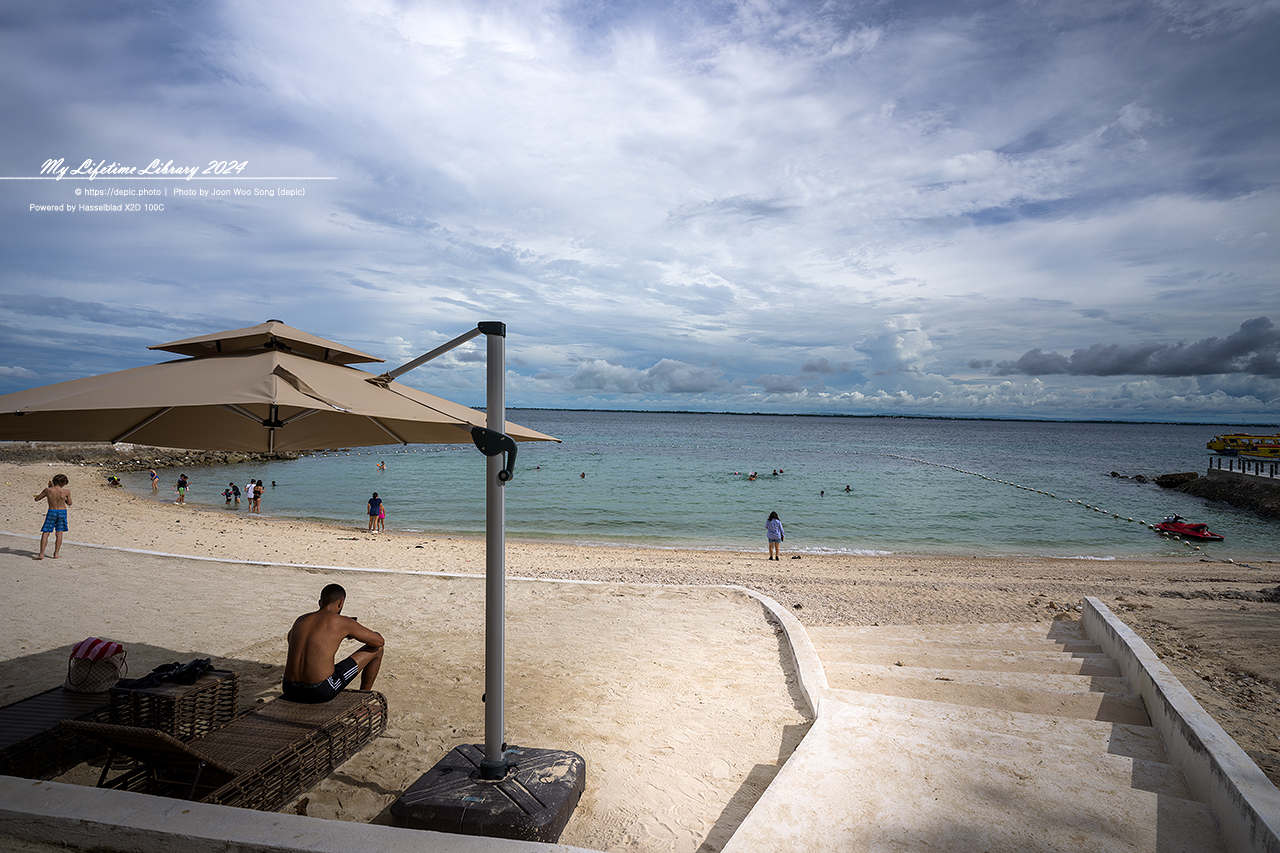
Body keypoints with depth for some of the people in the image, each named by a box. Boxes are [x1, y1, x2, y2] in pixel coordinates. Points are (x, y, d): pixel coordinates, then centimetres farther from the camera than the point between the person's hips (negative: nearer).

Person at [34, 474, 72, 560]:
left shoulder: (48, 490, -9)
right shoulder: (66, 491, -10)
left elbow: (37, 498, 6)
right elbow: (69, 503, 4)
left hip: (51, 512, 0)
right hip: (62, 512, 0)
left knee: (45, 533, 7)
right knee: (59, 533, 8)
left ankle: (41, 554, 1)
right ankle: (56, 554, 9)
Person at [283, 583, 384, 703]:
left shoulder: (300, 620, 12)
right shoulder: (342, 622, -5)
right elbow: (380, 641, 2)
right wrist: (354, 634, 22)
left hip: (291, 692, 7)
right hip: (321, 692, -7)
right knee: (376, 650, 9)